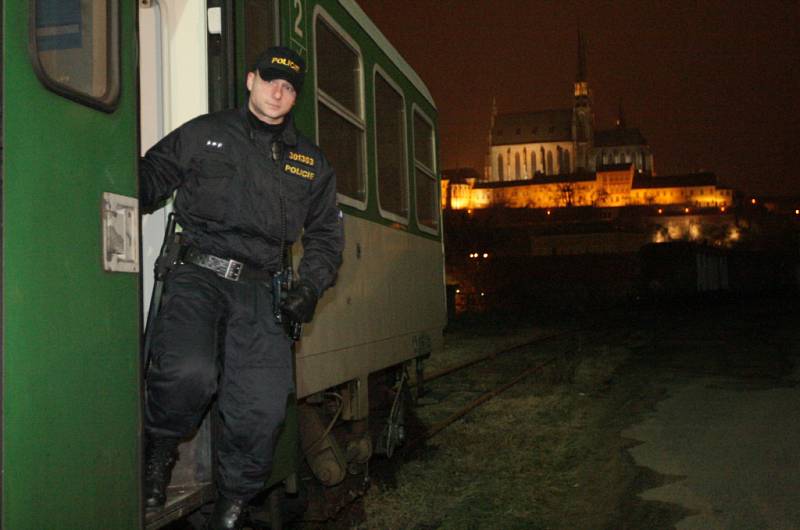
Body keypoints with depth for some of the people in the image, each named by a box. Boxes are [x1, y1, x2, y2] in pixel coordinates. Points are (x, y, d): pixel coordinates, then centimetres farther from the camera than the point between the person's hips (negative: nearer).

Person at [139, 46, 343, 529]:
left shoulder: (311, 162, 19)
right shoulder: (203, 134, 11)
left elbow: (326, 233, 21)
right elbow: (149, 178, 11)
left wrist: (310, 286, 6)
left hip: (258, 289, 3)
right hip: (198, 272, -2)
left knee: (264, 406, -7)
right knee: (189, 371, -30)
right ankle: (160, 453, 4)